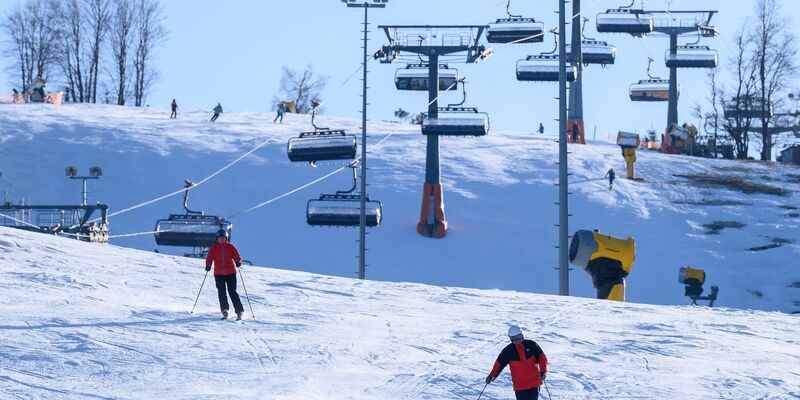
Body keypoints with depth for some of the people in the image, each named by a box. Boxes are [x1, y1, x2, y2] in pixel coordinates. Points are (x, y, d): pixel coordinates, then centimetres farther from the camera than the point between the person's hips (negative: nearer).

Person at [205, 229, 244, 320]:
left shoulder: (231, 247, 2)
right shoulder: (214, 248, 4)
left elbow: (237, 257, 0)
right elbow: (209, 258, 5)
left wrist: (238, 262, -22)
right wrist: (208, 265, -14)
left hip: (230, 272, -2)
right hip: (219, 274, 2)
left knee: (232, 292, -7)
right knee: (221, 292, -2)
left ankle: (239, 311, -5)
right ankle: (224, 311, 7)